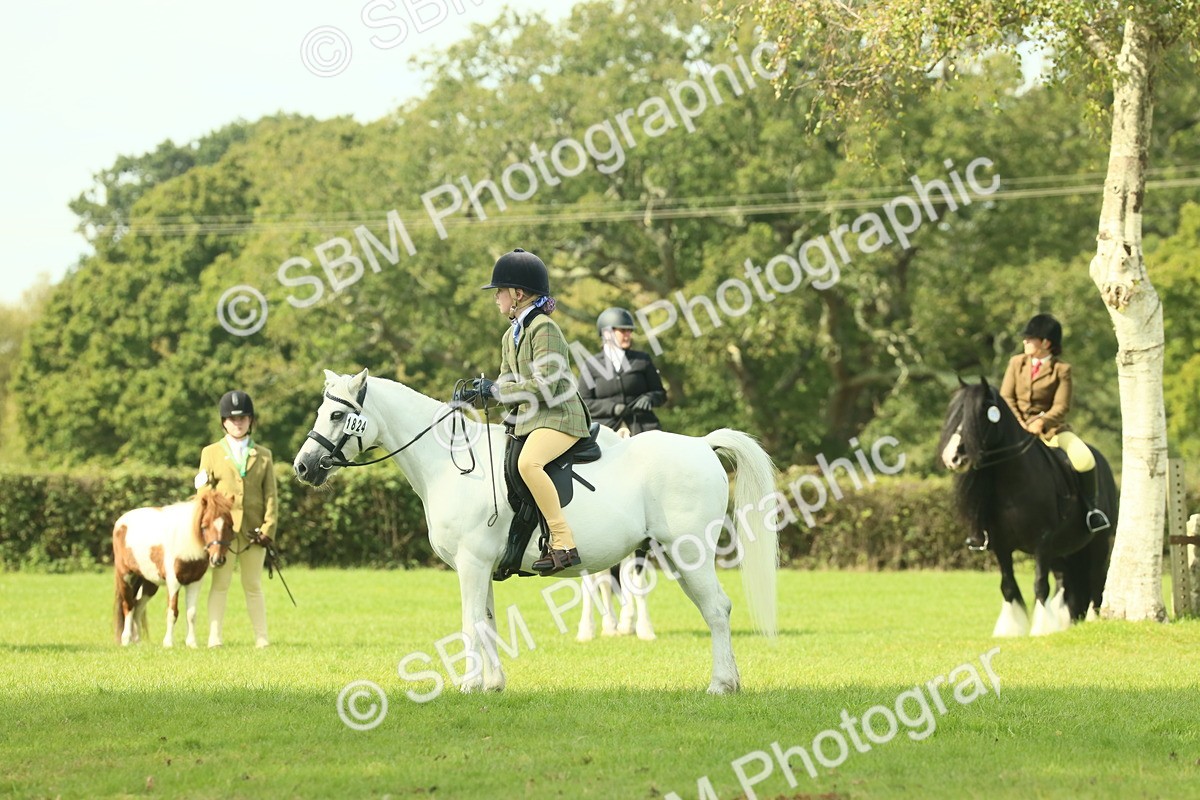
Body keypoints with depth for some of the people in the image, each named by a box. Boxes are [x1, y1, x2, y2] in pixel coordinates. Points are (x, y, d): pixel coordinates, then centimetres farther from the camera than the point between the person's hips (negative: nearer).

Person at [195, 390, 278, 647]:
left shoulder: (263, 455, 12)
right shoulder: (211, 453, 9)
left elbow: (270, 494, 6)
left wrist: (268, 528, -6)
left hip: (253, 530, 1)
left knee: (253, 586, 6)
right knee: (220, 583, -2)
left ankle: (261, 637, 8)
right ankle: (214, 637, -2)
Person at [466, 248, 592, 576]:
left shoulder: (544, 329, -13)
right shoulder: (511, 336, 16)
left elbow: (543, 385, -20)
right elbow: (509, 382, 21)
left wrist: (496, 390, -15)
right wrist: (481, 392, 1)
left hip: (558, 417, -11)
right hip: (528, 420, 11)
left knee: (528, 463, -36)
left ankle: (564, 544, -36)